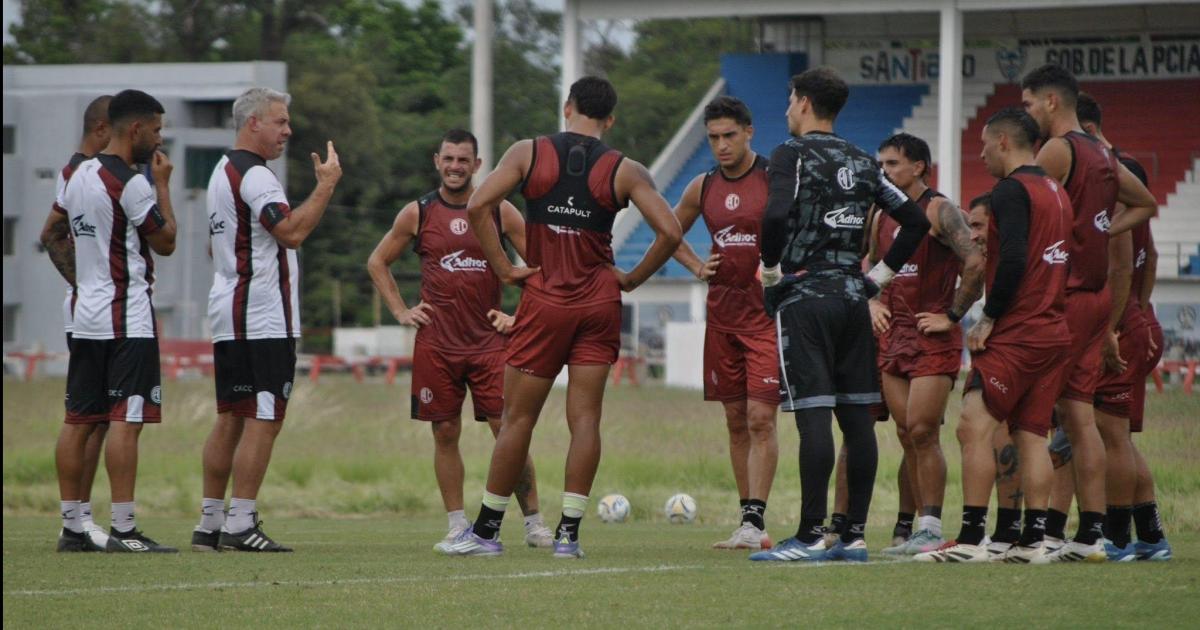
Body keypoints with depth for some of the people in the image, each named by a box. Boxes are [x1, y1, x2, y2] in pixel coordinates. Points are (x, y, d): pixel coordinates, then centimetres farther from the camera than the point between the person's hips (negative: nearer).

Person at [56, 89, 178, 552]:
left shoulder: (78, 177, 13)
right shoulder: (131, 183, -14)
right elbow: (166, 241, -7)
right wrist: (163, 185, 1)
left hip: (84, 317, 9)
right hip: (127, 319, -9)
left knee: (79, 421, 8)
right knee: (126, 421, -9)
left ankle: (71, 527, 9)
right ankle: (123, 529, -12)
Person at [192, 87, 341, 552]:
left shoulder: (222, 172, 19)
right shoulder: (254, 175, -13)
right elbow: (291, 231, -23)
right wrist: (326, 185, -16)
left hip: (228, 317, 10)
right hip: (262, 319, -10)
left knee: (230, 420, 10)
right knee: (263, 421, -9)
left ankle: (210, 524, 10)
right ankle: (240, 524, -12)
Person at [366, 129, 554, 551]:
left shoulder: (500, 212, 2)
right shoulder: (418, 214, 5)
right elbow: (377, 263, 16)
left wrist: (520, 317, 0)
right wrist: (401, 312, 7)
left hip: (489, 340, -1)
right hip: (436, 343, 1)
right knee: (445, 433, 2)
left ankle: (533, 521, -2)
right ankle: (457, 525, 9)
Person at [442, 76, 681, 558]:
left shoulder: (528, 153, 0)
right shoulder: (624, 170, 0)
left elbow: (478, 206, -11)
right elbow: (669, 232, -8)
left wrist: (502, 267, -4)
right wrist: (632, 279, 4)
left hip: (545, 300, -1)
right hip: (600, 302, 1)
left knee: (518, 418, 6)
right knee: (585, 419, 2)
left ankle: (486, 530, 11)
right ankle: (568, 532, -2)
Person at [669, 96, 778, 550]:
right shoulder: (702, 188, 9)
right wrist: (696, 266, 10)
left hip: (768, 312, -6)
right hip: (722, 312, 6)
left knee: (760, 419, -12)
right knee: (736, 421, 8)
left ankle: (755, 521, -15)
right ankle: (748, 521, 14)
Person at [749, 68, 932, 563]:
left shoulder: (792, 155, -6)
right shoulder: (862, 163, 14)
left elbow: (777, 215, -23)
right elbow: (915, 221, 16)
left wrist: (770, 271, -7)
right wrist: (879, 276, 18)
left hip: (804, 299, -6)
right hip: (852, 298, 6)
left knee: (813, 416, -10)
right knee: (857, 417, 6)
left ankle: (810, 535, -12)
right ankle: (854, 535, 7)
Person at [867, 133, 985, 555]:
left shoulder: (939, 211, -10)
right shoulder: (884, 216, 14)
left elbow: (976, 264, -20)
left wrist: (953, 315, -15)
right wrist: (874, 302, 11)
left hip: (933, 338, -7)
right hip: (894, 336, 7)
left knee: (922, 432, -11)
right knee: (907, 435, 6)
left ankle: (931, 531, -8)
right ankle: (921, 529, 11)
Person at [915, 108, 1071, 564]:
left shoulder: (1011, 190, -10)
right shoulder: (1056, 193, 17)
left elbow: (1013, 261, -20)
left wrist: (989, 318, -12)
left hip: (1014, 335, -9)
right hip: (1052, 333, 9)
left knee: (974, 427, -9)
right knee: (1031, 436, 9)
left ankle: (971, 539, -13)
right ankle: (1033, 540, 5)